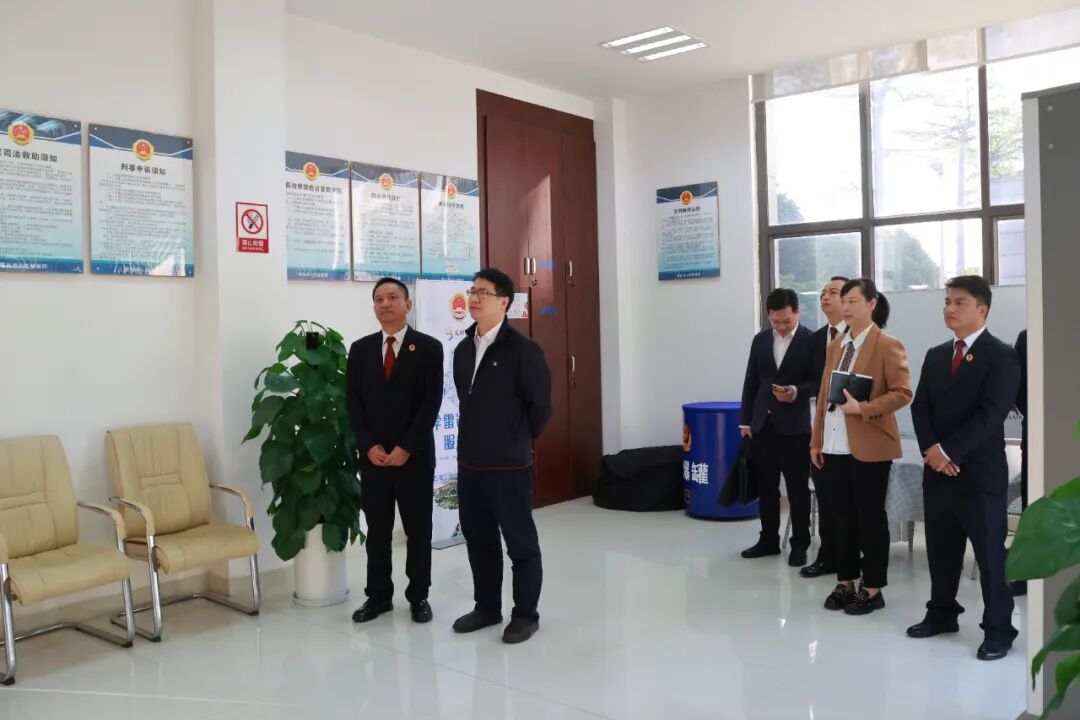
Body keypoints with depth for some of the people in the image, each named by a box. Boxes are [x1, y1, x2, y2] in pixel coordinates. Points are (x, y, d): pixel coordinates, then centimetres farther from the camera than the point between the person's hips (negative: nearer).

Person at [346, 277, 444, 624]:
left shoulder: (429, 347, -2)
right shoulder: (360, 349, 8)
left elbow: (431, 403, -8)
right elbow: (353, 402, 4)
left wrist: (406, 448, -14)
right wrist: (369, 446, -7)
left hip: (415, 455, -2)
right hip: (373, 455, 3)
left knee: (418, 529, 7)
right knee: (377, 529, 9)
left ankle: (419, 596, 19)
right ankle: (378, 595, 21)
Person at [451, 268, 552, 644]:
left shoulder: (523, 349, -12)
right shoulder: (463, 349, 8)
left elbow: (540, 405, -7)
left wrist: (518, 441, 3)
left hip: (509, 464, -7)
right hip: (469, 462, 7)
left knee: (520, 542, 5)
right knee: (478, 538, 16)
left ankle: (525, 614, 19)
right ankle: (487, 607, 31)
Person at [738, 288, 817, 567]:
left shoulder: (811, 340, -6)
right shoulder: (760, 340, 9)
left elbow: (818, 382, -7)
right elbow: (751, 382, 11)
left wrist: (796, 392, -25)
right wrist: (745, 420, 8)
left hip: (794, 425, -4)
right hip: (762, 424, 5)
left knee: (798, 488, 3)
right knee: (766, 487, 12)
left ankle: (800, 544, 15)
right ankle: (769, 540, 24)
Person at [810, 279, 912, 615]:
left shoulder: (888, 345, -6)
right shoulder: (835, 346, 14)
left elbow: (902, 393, -12)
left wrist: (863, 408, -23)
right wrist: (816, 441, 12)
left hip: (869, 447, -6)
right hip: (835, 446, 6)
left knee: (870, 517, 3)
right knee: (843, 516, 12)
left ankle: (873, 589, 15)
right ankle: (845, 582, 23)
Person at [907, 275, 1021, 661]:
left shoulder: (1001, 356, -7)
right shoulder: (936, 355, 13)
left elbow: (990, 414, -16)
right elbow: (920, 407, 7)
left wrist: (947, 451, -17)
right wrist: (931, 450, -9)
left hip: (980, 472, -6)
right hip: (937, 469, 6)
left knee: (990, 552, 2)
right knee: (940, 548, 14)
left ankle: (998, 629, 14)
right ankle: (941, 613, 28)